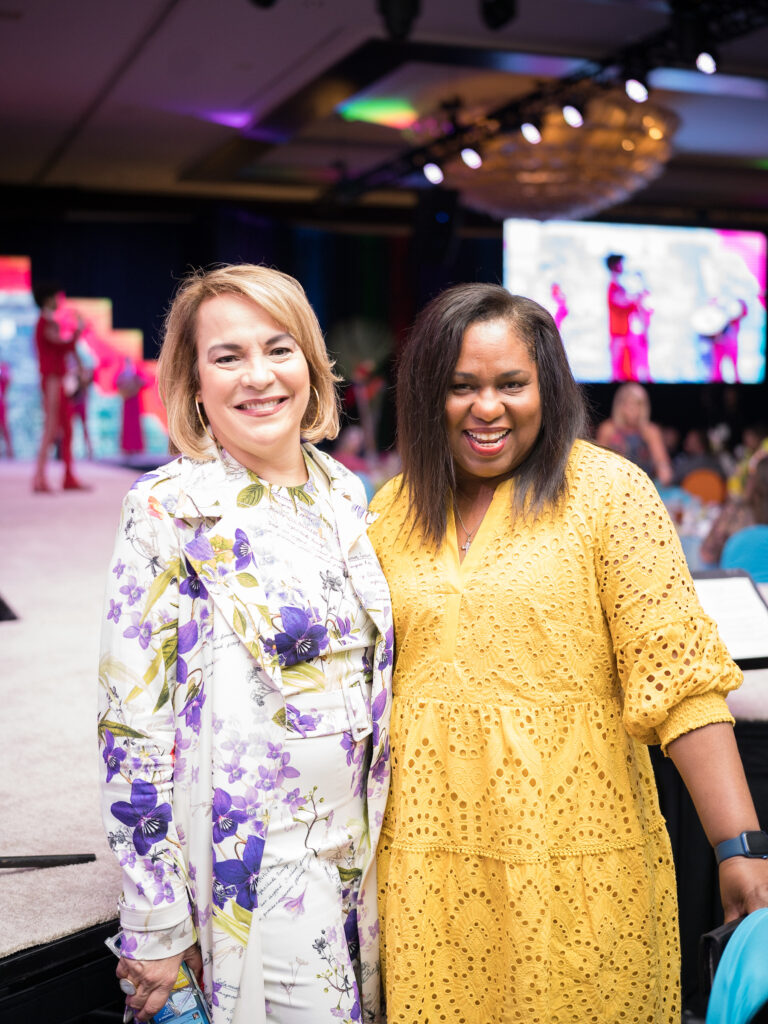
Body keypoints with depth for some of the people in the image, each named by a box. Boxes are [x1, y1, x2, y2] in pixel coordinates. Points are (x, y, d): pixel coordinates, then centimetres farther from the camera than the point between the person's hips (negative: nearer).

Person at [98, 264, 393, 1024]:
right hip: (248, 867, -6)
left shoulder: (343, 493, 4)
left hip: (356, 847, 6)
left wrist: (377, 834, 15)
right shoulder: (169, 513, -14)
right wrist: (155, 925, -13)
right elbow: (131, 725, -14)